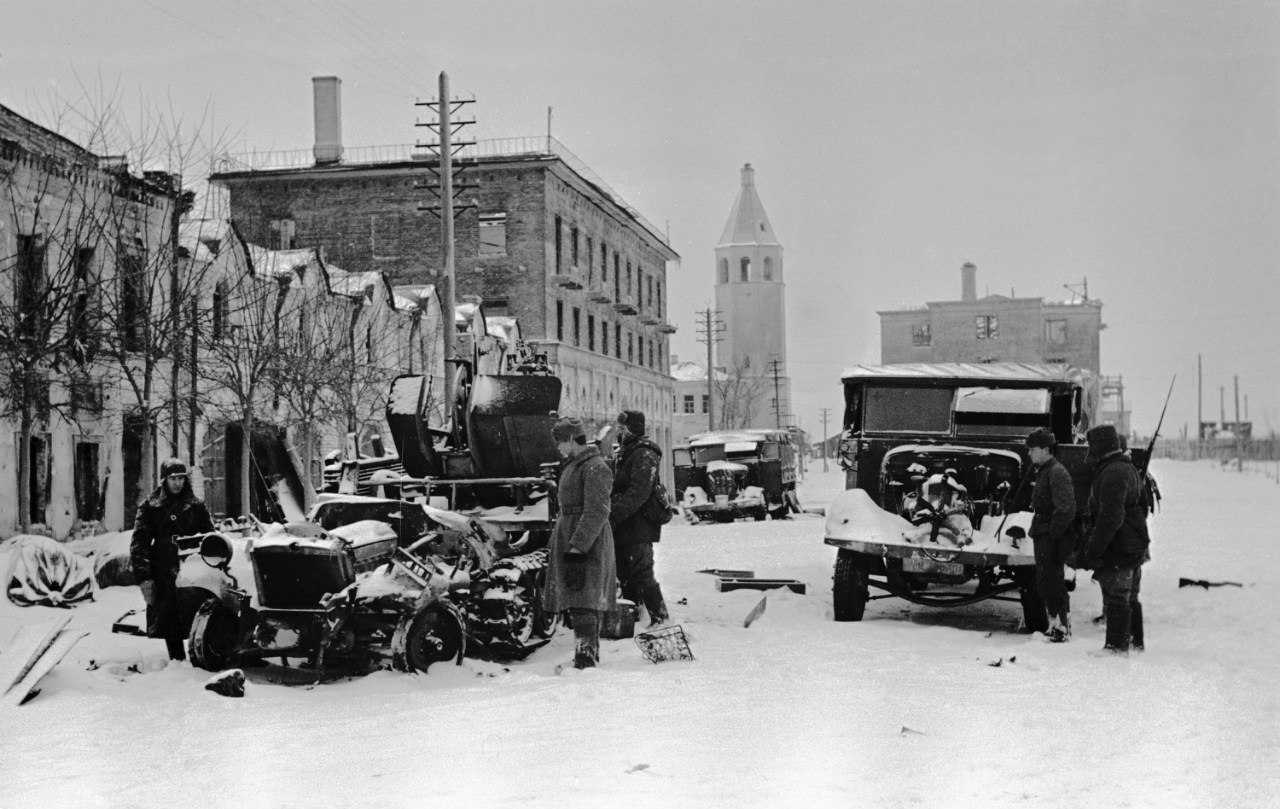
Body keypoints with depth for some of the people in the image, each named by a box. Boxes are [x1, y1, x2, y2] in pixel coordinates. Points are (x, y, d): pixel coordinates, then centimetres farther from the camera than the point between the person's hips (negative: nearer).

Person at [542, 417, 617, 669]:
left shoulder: (595, 468, -15)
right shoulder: (572, 465, 16)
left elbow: (596, 513, -22)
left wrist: (577, 547, -26)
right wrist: (556, 542, 24)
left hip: (588, 544, -10)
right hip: (570, 538, 10)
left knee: (583, 603, -14)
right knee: (588, 604, 14)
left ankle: (585, 655, -16)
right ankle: (591, 652, 22)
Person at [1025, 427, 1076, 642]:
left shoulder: (1057, 473, -15)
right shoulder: (1043, 471, 16)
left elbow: (1065, 509, -22)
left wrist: (1052, 534, -22)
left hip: (1052, 538, -10)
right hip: (1043, 536, 10)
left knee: (1052, 582, -7)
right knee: (1044, 582, 14)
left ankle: (1062, 626, -2)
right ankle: (1055, 625, 22)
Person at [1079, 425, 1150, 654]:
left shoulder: (1111, 473, -20)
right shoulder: (1129, 469, 14)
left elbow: (1110, 518, -25)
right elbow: (1141, 508, 23)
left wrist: (1092, 551, -22)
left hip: (1117, 549, -10)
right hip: (1135, 547, 10)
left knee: (1115, 599, -4)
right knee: (1130, 599, 19)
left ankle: (1117, 646, 0)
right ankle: (1136, 642, 28)